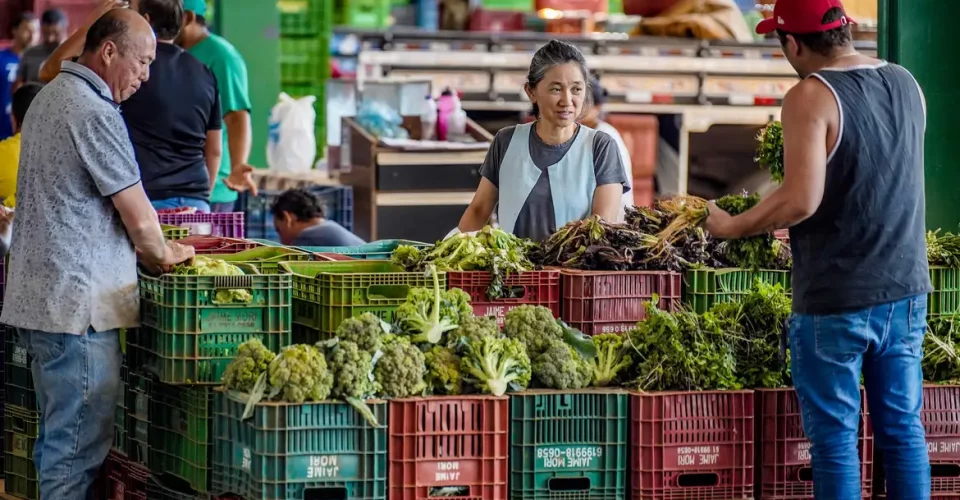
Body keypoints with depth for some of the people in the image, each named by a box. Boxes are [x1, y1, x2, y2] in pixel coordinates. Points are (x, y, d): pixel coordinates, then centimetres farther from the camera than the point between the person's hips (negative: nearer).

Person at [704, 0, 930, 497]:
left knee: (835, 437, 3)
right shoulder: (906, 84, 6)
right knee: (903, 428, 12)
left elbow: (801, 200, -25)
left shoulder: (811, 98, -16)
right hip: (905, 289, 6)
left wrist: (732, 227, -11)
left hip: (835, 298, -6)